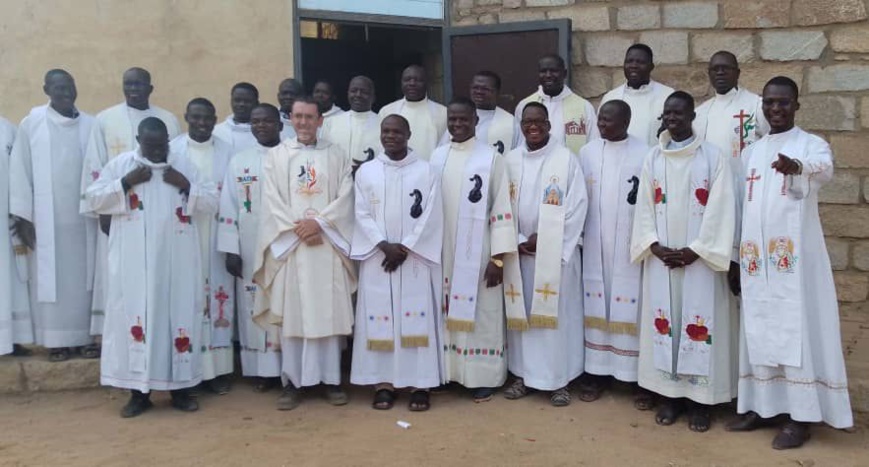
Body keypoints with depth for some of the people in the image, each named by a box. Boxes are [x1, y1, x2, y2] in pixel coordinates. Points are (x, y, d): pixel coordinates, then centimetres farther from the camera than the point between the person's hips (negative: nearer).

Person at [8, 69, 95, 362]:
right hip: (46, 218, -1)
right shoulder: (31, 124, 0)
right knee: (50, 279, 3)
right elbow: (20, 170, -1)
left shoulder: (90, 125, 4)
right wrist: (21, 216, -4)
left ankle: (85, 336, 13)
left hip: (83, 217, 1)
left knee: (83, 277, 5)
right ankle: (56, 340, 10)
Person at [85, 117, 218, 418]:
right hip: (134, 262, -1)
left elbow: (212, 203, 5)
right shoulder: (119, 165, 5)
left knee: (179, 314, 3)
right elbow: (93, 200, 1)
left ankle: (180, 388, 15)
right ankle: (139, 392, 10)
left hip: (177, 261, 1)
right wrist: (126, 183, -10)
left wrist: (186, 186, -10)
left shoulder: (184, 165, 7)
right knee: (135, 315, 0)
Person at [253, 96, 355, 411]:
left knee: (329, 312, 1)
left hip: (327, 244, 0)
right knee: (291, 313, 0)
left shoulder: (336, 156, 10)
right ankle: (292, 381, 7)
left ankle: (331, 379, 10)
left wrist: (319, 223, -12)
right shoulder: (276, 156, 9)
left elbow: (345, 197, 1)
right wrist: (297, 229, -11)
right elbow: (272, 200, 1)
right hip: (289, 245, 0)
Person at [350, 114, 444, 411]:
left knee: (417, 317, -2)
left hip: (416, 258, -1)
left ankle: (420, 383, 5)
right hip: (377, 258, 2)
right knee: (379, 318, 1)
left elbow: (430, 217, -4)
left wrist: (404, 248, -11)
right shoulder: (365, 172, 8)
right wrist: (384, 245, -12)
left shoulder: (426, 171, 3)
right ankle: (383, 383, 9)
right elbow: (362, 215, 2)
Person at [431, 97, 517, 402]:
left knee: (480, 314, 3)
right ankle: (449, 371, 23)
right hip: (444, 252, 4)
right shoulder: (437, 157, 8)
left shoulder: (491, 158, -5)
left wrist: (498, 257, -12)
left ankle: (484, 377, 14)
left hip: (479, 254, -4)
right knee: (449, 313, 11)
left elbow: (501, 210, -8)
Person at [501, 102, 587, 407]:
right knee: (522, 313, 8)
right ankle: (523, 374, 20)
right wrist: (520, 241, -7)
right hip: (521, 251, 3)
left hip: (557, 252, -3)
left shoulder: (566, 159, -4)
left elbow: (577, 206, -9)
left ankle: (559, 380, 11)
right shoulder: (510, 160, 6)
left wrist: (547, 242, -13)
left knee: (557, 314, 1)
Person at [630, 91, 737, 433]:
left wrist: (695, 251, -13)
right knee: (664, 321, 5)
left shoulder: (713, 157, -1)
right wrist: (656, 247, -8)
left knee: (699, 322, -1)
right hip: (660, 258, 3)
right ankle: (669, 394, 16)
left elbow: (719, 211, -7)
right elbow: (644, 208, 5)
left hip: (700, 258, -3)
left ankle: (700, 399, 10)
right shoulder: (653, 159, 8)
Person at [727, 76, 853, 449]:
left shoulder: (811, 144, -1)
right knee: (759, 330, 9)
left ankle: (800, 416, 3)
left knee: (798, 330, -4)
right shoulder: (750, 152, 15)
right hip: (756, 258, 5)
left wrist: (798, 166, -50)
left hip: (795, 256, -5)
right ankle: (761, 405, 19)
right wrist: (736, 255, 12)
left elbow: (825, 168, -26)